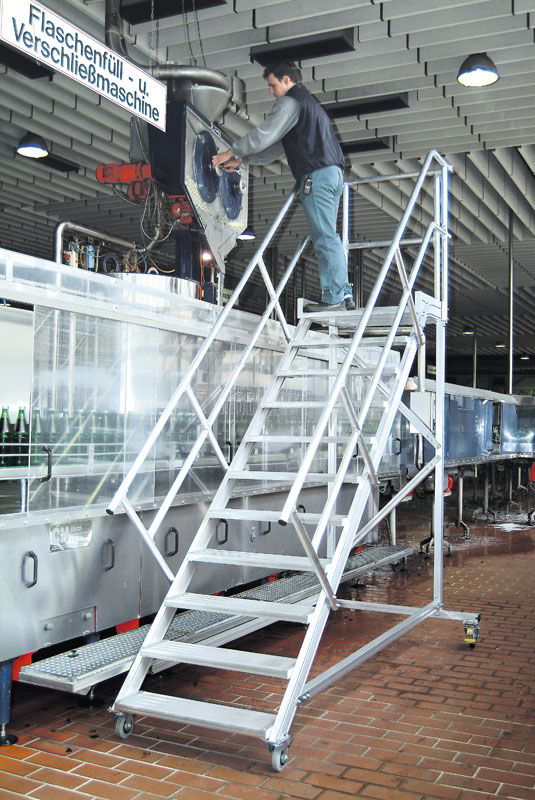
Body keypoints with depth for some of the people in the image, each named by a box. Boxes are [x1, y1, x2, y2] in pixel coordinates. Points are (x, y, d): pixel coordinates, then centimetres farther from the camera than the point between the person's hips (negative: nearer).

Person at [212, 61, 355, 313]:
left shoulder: (290, 101, -2)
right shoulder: (307, 102, 30)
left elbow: (265, 134, -11)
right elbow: (278, 145, 28)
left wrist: (233, 151, 0)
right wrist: (242, 160, 23)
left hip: (316, 175, -10)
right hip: (332, 172, 10)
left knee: (325, 237, -10)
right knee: (328, 237, 10)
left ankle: (333, 298, -10)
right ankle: (343, 294, 9)